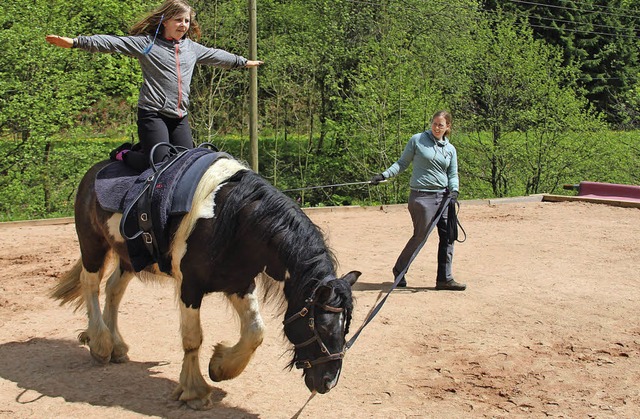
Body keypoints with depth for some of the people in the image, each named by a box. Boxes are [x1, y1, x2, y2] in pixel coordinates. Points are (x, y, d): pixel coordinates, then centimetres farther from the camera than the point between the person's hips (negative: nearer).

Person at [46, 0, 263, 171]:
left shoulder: (192, 47, 15)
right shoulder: (146, 43, -4)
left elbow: (217, 56, 30)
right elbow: (113, 43, -12)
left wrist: (243, 62, 40)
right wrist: (74, 42, -22)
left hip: (180, 117, 6)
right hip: (153, 114, -6)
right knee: (162, 165, -18)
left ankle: (145, 148, 25)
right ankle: (125, 154, 13)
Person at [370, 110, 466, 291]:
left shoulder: (450, 149, 12)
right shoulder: (417, 140, 0)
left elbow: (453, 174, 14)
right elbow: (402, 163, 5)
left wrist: (454, 190, -6)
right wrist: (384, 175, -6)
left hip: (443, 196, 5)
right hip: (422, 196, -5)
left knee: (448, 236, 1)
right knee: (420, 236, -3)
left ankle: (444, 279, 10)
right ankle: (399, 271, 17)